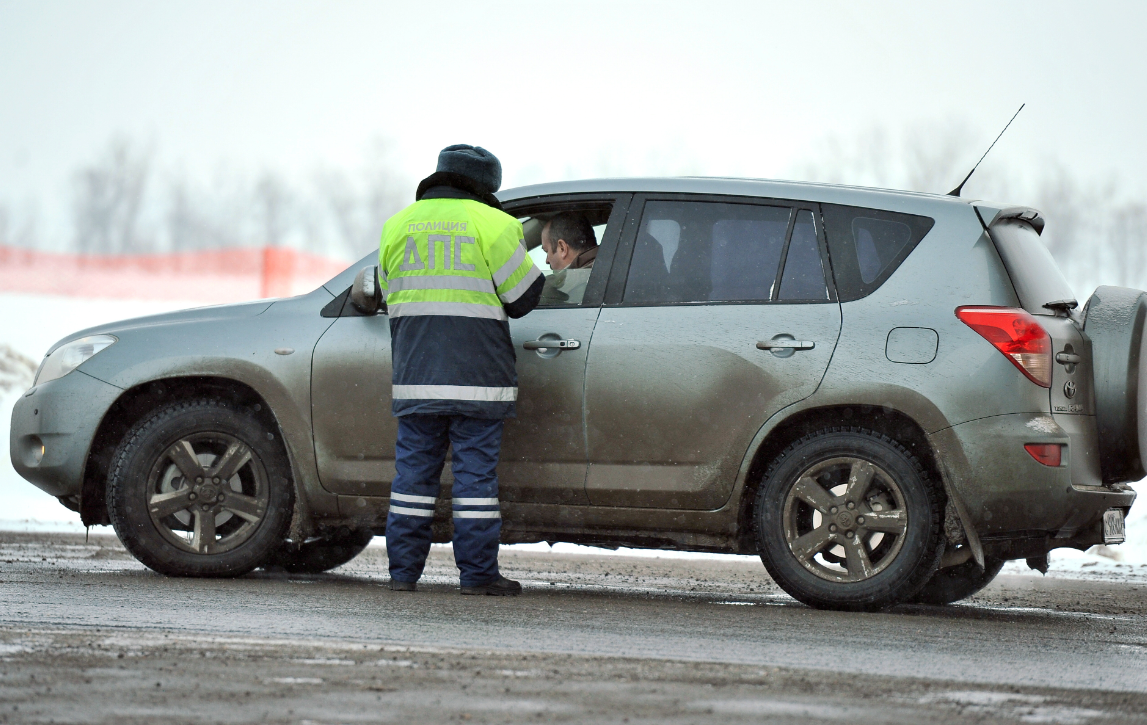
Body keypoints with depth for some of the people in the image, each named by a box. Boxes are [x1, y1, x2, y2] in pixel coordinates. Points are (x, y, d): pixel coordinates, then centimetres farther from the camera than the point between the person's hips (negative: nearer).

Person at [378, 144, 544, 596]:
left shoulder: (398, 225, 11)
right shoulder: (491, 224, -3)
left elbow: (389, 296, 16)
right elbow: (523, 296, -1)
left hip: (415, 373, 4)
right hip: (476, 373, -4)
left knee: (414, 469, 8)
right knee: (475, 470, -1)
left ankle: (403, 571, 7)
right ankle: (477, 574, -1)